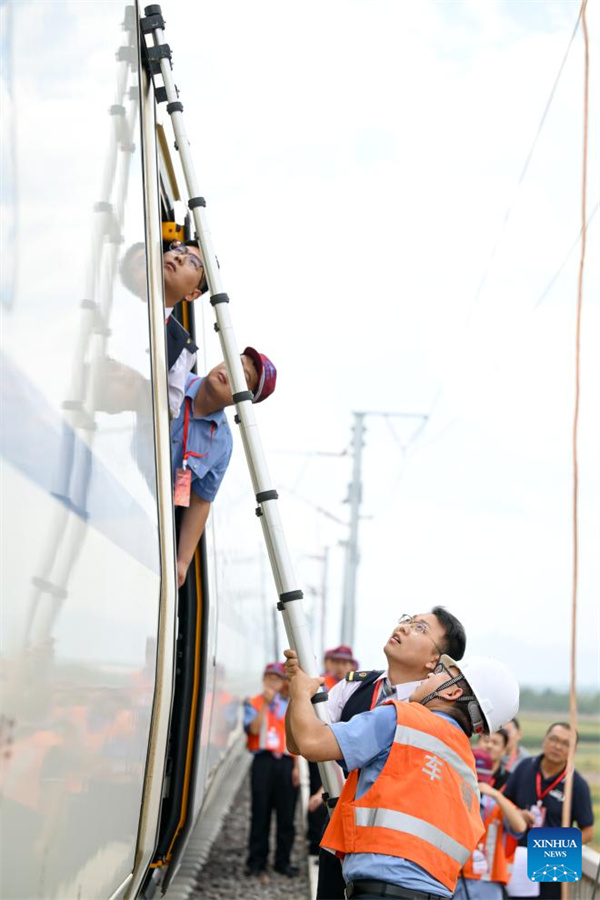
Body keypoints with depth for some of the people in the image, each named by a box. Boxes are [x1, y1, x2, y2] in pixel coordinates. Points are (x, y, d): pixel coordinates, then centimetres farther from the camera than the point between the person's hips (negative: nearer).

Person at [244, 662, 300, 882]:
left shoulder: (288, 706, 15)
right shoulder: (253, 704, 7)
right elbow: (253, 729, -10)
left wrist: (296, 766, 9)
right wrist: (265, 704, -15)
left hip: (285, 762, 3)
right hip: (263, 762, -3)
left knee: (286, 815, 3)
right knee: (261, 813, -3)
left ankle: (282, 861, 12)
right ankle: (256, 862, 2)